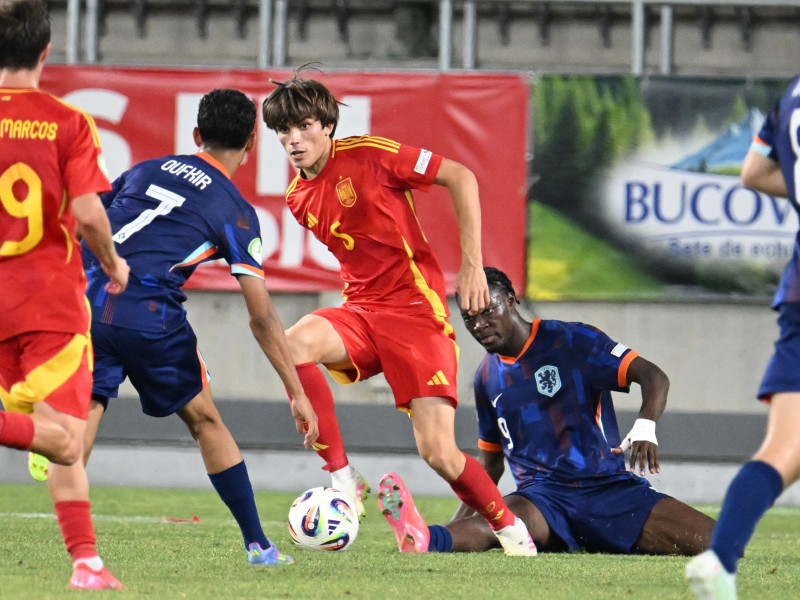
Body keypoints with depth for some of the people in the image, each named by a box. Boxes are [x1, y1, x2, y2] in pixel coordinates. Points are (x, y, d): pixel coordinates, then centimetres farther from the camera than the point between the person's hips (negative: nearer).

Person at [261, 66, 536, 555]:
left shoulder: (369, 155, -10)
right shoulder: (298, 198, 10)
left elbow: (461, 178, -6)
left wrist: (472, 265, -9)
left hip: (417, 310, -5)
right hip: (362, 310, 5)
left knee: (438, 452, -14)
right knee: (296, 342, -30)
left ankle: (508, 525, 15)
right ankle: (343, 479, -21)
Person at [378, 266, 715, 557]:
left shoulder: (572, 341, -1)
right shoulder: (487, 378, 16)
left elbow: (653, 377, -10)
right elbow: (491, 461, 26)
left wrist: (644, 428, -31)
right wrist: (459, 523, 14)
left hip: (609, 486, -1)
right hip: (543, 497, 1)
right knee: (498, 522, -41)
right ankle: (423, 538, -70)